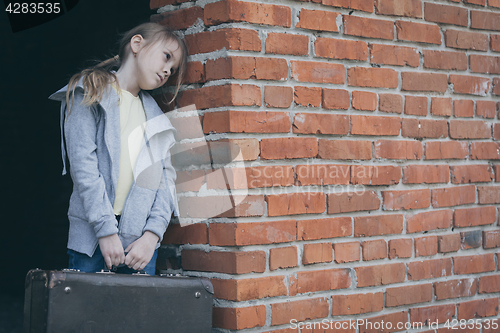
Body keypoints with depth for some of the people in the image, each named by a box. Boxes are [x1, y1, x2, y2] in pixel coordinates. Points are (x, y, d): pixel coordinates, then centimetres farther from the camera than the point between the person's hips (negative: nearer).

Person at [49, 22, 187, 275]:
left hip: (142, 238, 4)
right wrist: (106, 230, -16)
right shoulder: (90, 93, 3)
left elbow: (166, 178, 8)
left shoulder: (156, 116, 18)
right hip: (92, 234, -4)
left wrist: (152, 235, -7)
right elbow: (83, 164, -8)